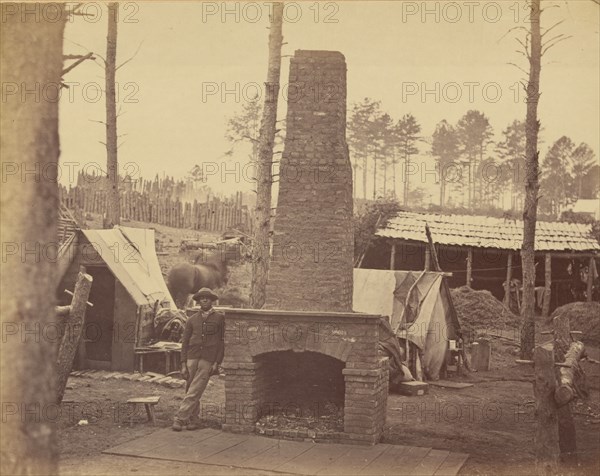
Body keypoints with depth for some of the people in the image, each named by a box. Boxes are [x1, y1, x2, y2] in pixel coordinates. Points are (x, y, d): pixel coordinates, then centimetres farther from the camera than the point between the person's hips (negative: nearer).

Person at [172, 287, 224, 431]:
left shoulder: (220, 318, 5)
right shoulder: (192, 320, 12)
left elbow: (223, 342, 2)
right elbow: (185, 342, 10)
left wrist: (217, 363, -6)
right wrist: (183, 364, 1)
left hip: (208, 360, -3)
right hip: (192, 359, 3)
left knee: (194, 392, -10)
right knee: (191, 391, 7)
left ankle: (180, 419, -8)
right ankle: (194, 420, 18)